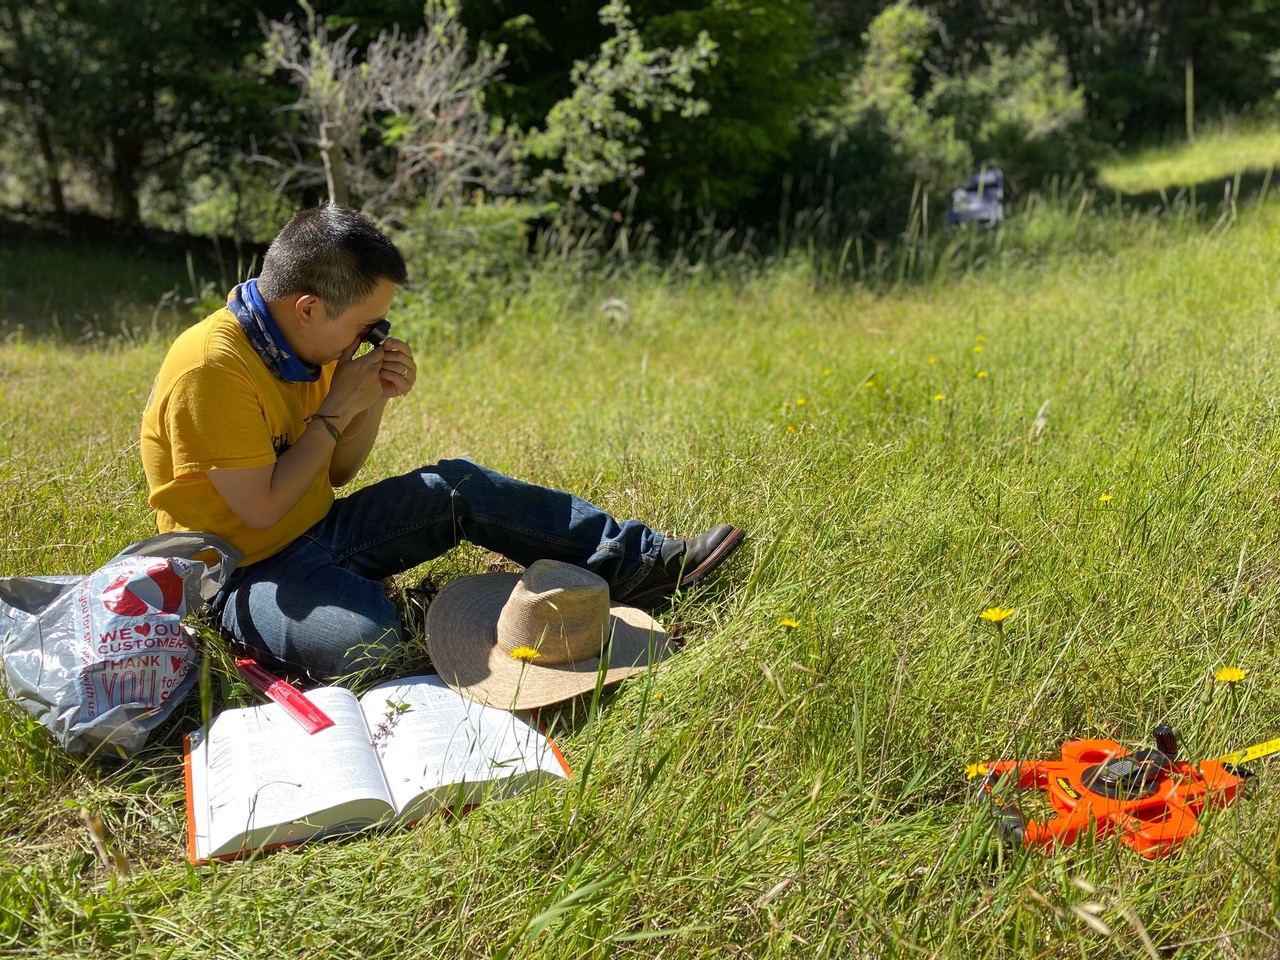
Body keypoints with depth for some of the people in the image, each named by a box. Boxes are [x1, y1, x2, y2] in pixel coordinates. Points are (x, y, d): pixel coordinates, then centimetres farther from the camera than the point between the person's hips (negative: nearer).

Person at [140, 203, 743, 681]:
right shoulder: (212, 369, -25)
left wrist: (375, 400, -8)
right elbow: (262, 508, -23)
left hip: (321, 529, 9)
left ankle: (638, 559, 4)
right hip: (250, 571, -8)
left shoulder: (299, 349, 3)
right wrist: (338, 409, -18)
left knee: (458, 488, -1)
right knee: (366, 638, -38)